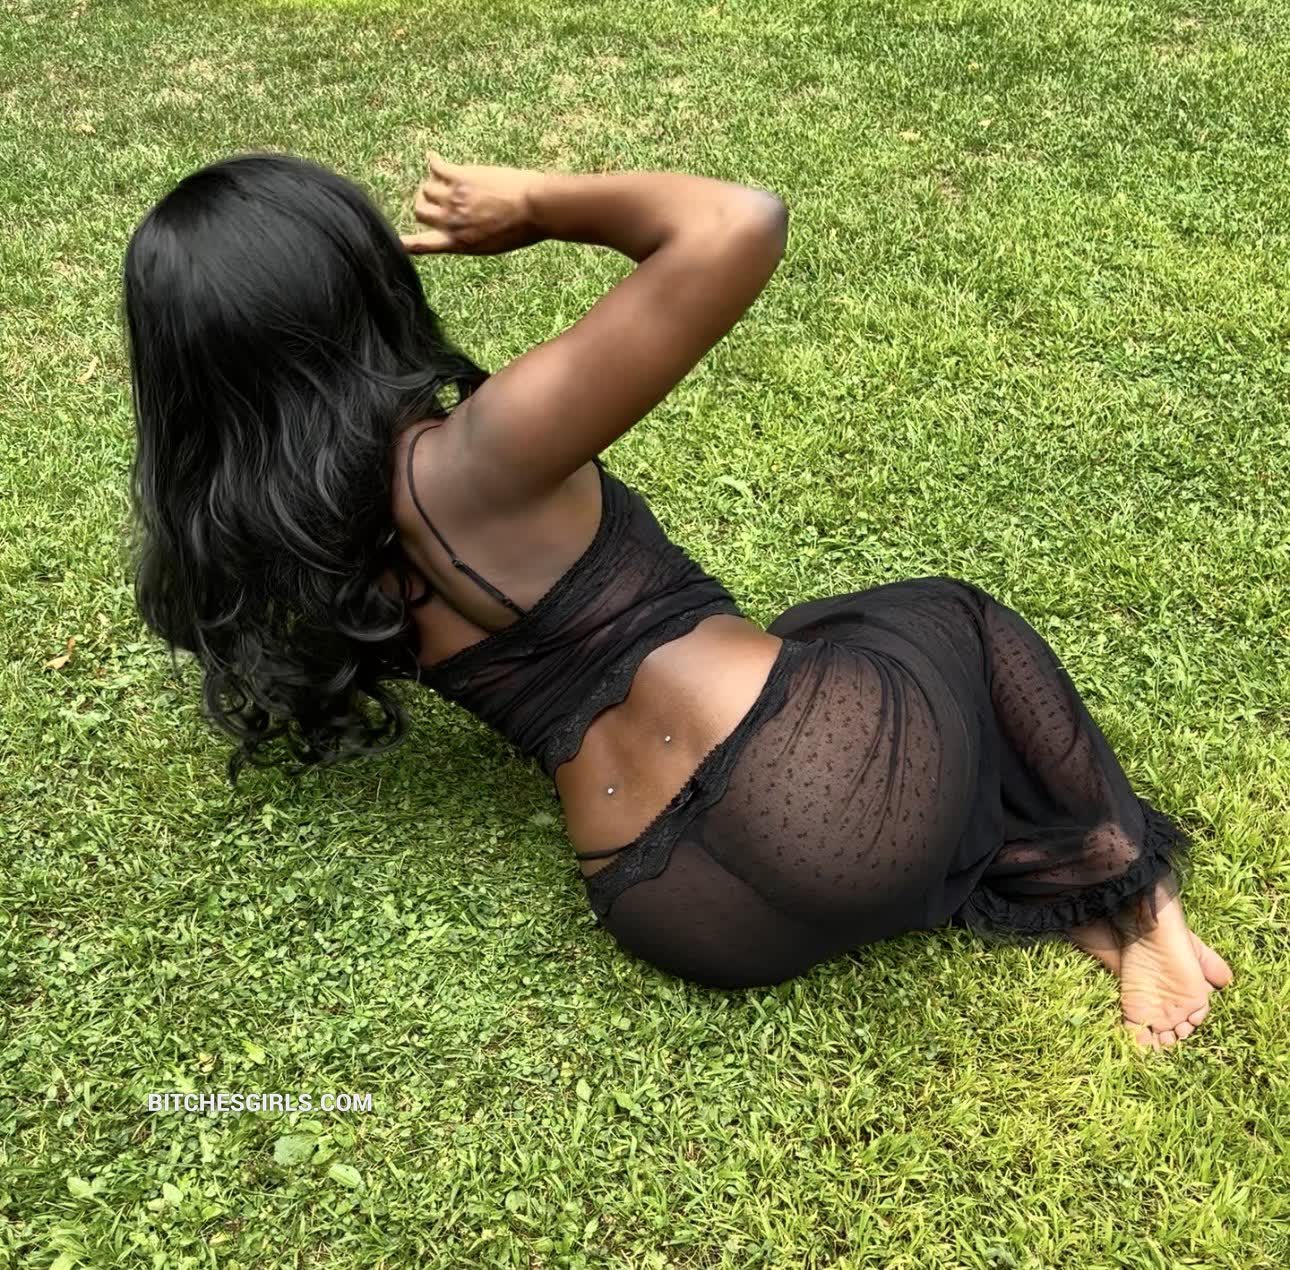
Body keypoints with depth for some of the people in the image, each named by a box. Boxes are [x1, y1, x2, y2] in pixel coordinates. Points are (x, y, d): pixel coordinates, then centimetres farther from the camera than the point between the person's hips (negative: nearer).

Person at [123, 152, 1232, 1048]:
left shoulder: (268, 556, 0)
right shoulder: (476, 463, -22)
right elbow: (737, 228, -27)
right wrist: (537, 202, -10)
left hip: (686, 922, 7)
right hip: (833, 782, -6)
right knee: (957, 619, 28)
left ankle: (1067, 902, 20)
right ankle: (1127, 890, 30)